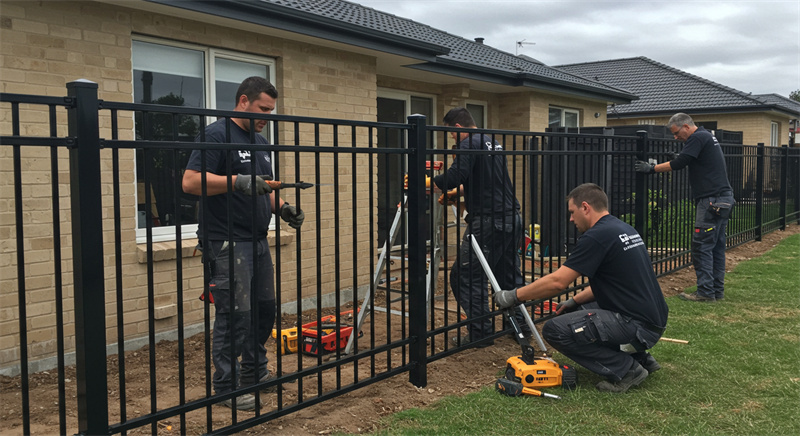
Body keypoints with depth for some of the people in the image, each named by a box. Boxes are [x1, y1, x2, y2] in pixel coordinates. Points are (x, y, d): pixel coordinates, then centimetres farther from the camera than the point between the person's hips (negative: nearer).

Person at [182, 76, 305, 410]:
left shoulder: (260, 142, 18)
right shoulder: (216, 134, -10)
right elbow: (191, 181, -20)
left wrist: (282, 208, 8)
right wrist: (238, 181, -29)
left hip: (257, 241, 9)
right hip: (227, 244, -9)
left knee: (264, 309, 14)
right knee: (235, 314, -7)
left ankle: (255, 373, 30)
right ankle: (228, 387, 6)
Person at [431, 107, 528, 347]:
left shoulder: (470, 144, -9)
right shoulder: (494, 144, 20)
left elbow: (454, 177, -24)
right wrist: (458, 190, 37)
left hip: (488, 221, -9)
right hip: (511, 219, 10)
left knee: (466, 276, -3)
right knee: (509, 276, 18)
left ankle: (480, 333, -2)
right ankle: (520, 325, 23)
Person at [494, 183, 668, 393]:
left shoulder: (596, 236, -16)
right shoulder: (624, 229, 14)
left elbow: (557, 281, -17)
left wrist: (514, 296, -6)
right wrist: (574, 301, 19)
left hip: (638, 326, -10)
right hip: (652, 319, 10)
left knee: (556, 330, -12)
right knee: (574, 312, 24)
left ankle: (625, 370, -5)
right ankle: (640, 358, 18)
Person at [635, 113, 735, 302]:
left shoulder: (698, 138, -10)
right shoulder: (707, 137, 21)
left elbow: (679, 163, -14)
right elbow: (685, 163, 24)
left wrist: (652, 168, -6)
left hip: (711, 200, -10)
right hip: (723, 200, 10)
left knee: (702, 246, -7)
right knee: (717, 247, 11)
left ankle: (705, 292, -6)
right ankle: (717, 291, 15)